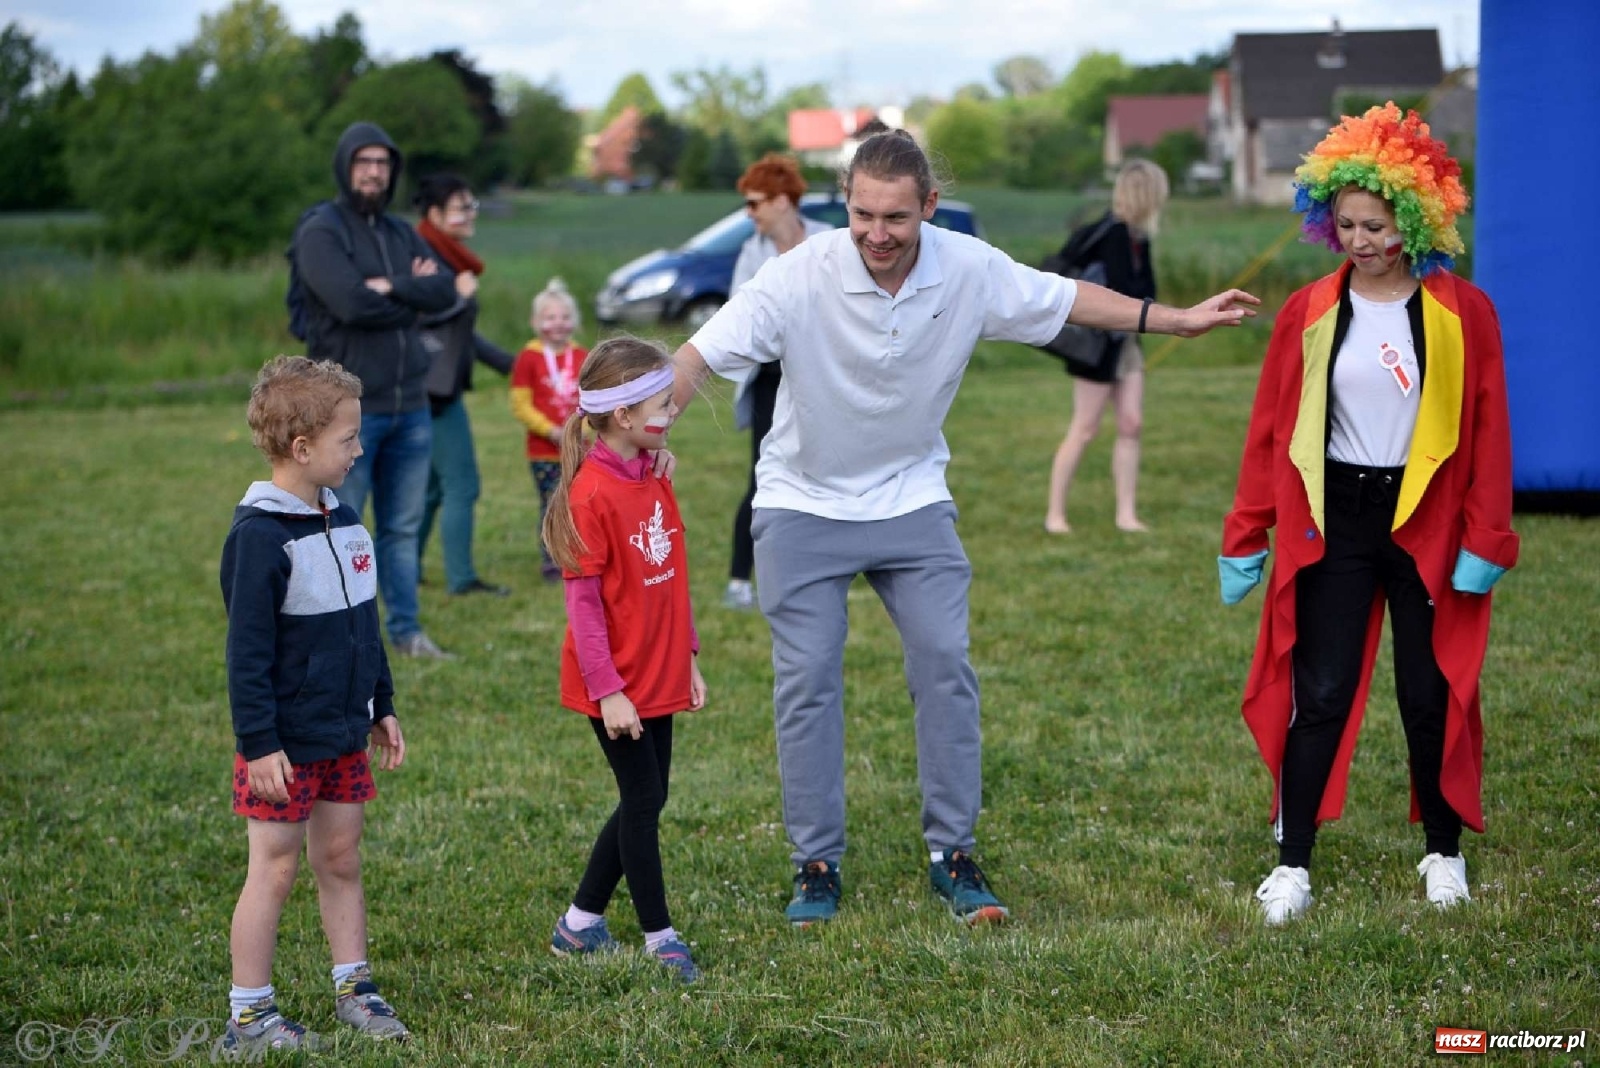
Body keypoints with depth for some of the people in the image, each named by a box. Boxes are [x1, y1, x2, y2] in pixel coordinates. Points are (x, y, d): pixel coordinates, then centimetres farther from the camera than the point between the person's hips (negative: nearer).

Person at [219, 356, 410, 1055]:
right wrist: (260, 744, -18)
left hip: (344, 735, 7)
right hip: (284, 745, -7)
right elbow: (247, 651, -18)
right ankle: (248, 1017, 9)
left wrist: (382, 708, 19)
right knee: (273, 871, 0)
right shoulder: (259, 537, -18)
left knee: (341, 862, 13)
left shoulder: (344, 521, 7)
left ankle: (353, 989, 23)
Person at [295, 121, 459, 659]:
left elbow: (446, 292, 0)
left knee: (403, 528, 12)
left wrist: (391, 287, -14)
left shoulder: (401, 234, 14)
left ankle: (406, 631, 19)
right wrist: (413, 296, -7)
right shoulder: (321, 233, -6)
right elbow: (352, 302, -21)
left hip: (410, 407, 6)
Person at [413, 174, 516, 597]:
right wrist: (460, 295, -22)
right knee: (461, 484, -7)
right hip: (432, 385, -10)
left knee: (432, 485, 14)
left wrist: (508, 363, 30)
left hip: (445, 385, 10)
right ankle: (461, 578, -3)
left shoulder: (450, 258, 17)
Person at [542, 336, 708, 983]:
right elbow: (582, 600, -17)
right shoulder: (592, 493, -19)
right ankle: (659, 937, 12)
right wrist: (607, 690, -18)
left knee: (645, 801, 13)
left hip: (658, 675, 8)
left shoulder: (653, 481, 7)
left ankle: (579, 924, 25)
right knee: (643, 801, 1)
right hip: (617, 683, -8)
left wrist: (687, 658, 14)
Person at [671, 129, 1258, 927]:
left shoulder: (970, 270, -14)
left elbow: (1066, 299, 3)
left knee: (944, 663, -5)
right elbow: (701, 356, -24)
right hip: (803, 503, -2)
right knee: (806, 677, -5)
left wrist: (1177, 319, 7)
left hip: (911, 500, 2)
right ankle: (816, 865, 7)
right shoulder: (802, 275, -23)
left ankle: (952, 855, 7)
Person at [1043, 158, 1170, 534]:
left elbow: (1146, 291, 7)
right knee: (1085, 428, -2)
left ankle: (1126, 513, 8)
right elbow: (1122, 291, -24)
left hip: (1126, 341, 8)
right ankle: (1055, 513, 6)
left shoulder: (1137, 234, 8)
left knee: (1131, 425, 5)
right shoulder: (1114, 232, -19)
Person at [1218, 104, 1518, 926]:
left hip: (1427, 523, -1)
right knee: (1320, 695, -2)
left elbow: (1488, 433, -3)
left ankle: (1443, 854, 24)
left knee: (1433, 696, 8)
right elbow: (1271, 430, 3)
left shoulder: (1462, 313, -3)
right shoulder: (1308, 314, 1)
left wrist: (1486, 541, -7)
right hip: (1333, 521, 1)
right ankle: (1292, 865, 4)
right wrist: (1245, 539, 1)